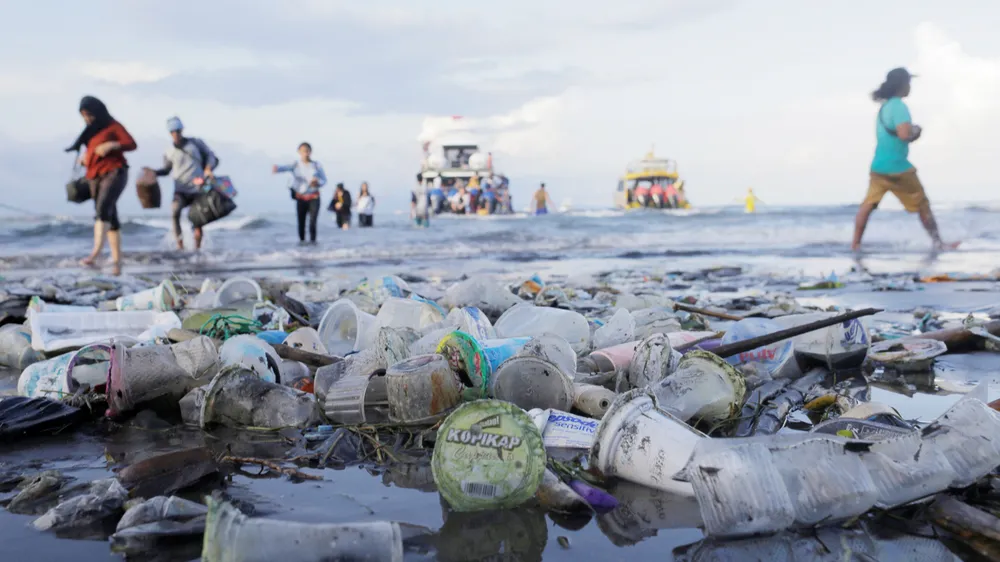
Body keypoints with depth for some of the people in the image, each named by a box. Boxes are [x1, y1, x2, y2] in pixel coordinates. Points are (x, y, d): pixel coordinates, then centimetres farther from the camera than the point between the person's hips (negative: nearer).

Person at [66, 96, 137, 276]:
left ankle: (96, 253, -42)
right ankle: (117, 261, 4)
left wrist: (112, 145, -20)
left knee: (103, 209, -27)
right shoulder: (90, 131, 21)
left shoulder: (112, 126, 2)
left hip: (114, 172, -7)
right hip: (96, 177, 7)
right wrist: (84, 158, 5)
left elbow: (132, 144, -6)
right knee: (110, 218, 4)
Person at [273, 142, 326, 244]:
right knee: (301, 221, 3)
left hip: (314, 197, -1)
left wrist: (317, 182, -18)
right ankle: (301, 240, 17)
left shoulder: (317, 165, 2)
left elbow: (324, 180, 6)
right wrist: (276, 169, -45)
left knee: (313, 221, -10)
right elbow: (285, 167, -22)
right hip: (301, 198, 1)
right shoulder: (296, 165, 0)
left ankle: (312, 240, -2)